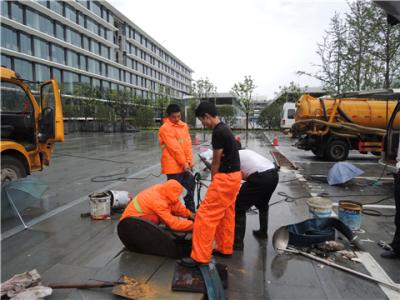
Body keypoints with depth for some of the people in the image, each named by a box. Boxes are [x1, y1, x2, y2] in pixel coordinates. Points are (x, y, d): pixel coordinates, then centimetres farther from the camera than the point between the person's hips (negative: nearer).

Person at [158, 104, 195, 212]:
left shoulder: (184, 125, 11)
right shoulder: (165, 128, -12)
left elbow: (188, 144, 6)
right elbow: (174, 148, -16)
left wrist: (189, 161, -2)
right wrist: (184, 163, -13)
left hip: (184, 165, 7)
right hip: (173, 165, -7)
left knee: (190, 186, 16)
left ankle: (191, 212, 31)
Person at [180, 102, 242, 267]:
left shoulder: (218, 132, -19)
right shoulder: (224, 129, 13)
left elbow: (216, 162, -12)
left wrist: (212, 181, 2)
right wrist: (215, 181, 15)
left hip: (225, 177, -10)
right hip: (233, 175, 10)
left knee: (205, 215, -6)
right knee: (226, 214, 19)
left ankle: (200, 256, 2)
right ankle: (225, 248, 31)